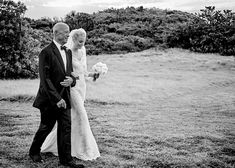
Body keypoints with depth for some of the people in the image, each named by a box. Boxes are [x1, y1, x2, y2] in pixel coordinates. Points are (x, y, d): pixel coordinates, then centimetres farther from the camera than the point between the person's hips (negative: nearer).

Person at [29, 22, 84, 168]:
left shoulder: (68, 52, 11)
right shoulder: (46, 52, -13)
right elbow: (45, 79, -17)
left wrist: (71, 80, -7)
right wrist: (57, 98, -21)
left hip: (64, 98, 6)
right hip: (50, 99, -6)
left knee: (66, 127, 3)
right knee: (46, 127, 8)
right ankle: (34, 152, 31)